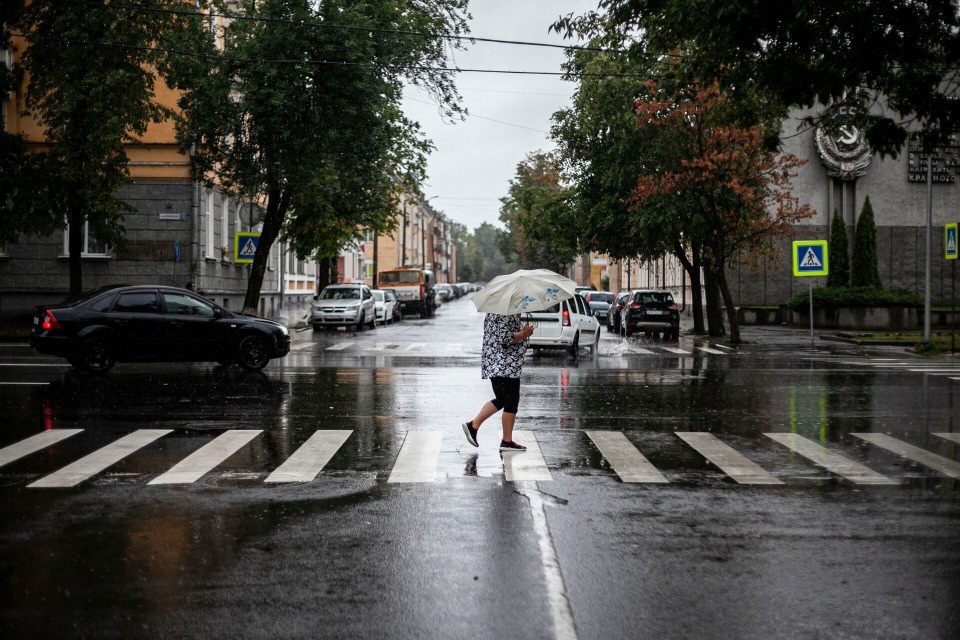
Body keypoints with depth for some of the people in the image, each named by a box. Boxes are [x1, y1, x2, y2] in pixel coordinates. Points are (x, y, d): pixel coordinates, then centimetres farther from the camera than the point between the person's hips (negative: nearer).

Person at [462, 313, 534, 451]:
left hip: (494, 366, 11)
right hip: (506, 367, -11)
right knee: (511, 403, -2)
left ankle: (473, 425, 13)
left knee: (501, 400, 18)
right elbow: (505, 339, -24)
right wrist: (524, 334, -16)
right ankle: (507, 441, 4)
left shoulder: (494, 313, 17)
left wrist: (523, 332, 22)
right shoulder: (507, 315, -15)